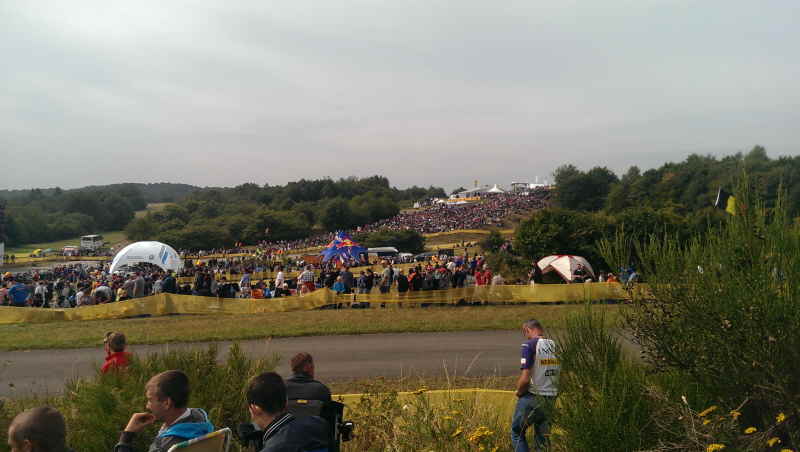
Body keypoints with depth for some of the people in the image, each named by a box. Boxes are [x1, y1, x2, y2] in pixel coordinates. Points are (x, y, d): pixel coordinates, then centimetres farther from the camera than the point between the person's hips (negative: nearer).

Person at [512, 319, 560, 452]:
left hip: (532, 398, -6)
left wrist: (519, 392, -2)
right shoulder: (555, 345, 3)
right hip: (551, 400, 6)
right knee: (542, 437, 17)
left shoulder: (530, 345, -15)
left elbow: (525, 379, -20)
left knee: (517, 432, 14)